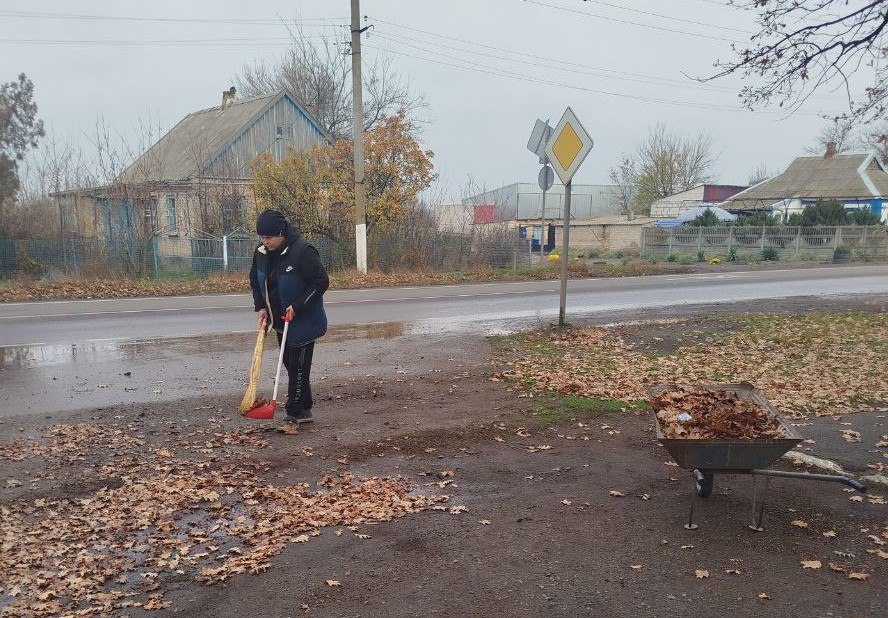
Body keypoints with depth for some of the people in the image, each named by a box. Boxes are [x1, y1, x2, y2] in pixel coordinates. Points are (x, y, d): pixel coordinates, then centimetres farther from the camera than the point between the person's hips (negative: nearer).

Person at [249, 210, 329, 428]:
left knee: (298, 367, -5)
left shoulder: (302, 251, -22)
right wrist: (260, 307, 2)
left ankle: (294, 415, 4)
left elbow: (322, 282, -20)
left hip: (303, 322, -8)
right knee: (291, 365, 14)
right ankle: (305, 410, 26)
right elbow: (255, 280, 15)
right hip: (280, 321, 8)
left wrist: (297, 306, -22)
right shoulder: (261, 252, 0)